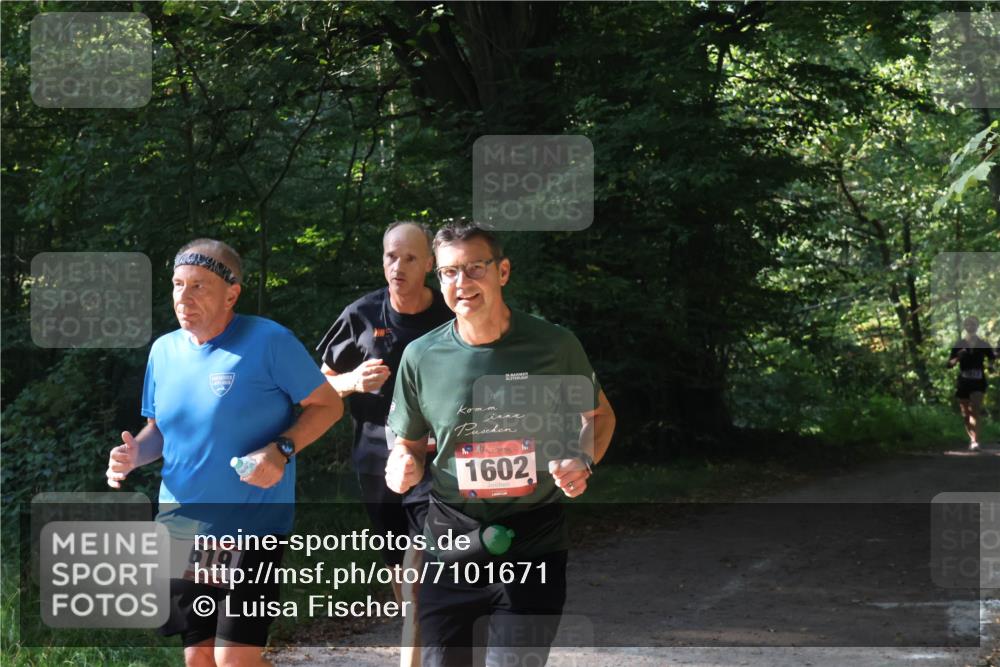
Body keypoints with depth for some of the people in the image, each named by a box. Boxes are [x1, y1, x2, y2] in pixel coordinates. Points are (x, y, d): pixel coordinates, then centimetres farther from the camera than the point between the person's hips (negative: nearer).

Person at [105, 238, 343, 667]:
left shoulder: (269, 341, -11)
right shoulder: (164, 350, 6)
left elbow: (328, 405, -5)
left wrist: (282, 450, -21)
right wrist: (135, 453, -5)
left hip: (252, 526, -6)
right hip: (181, 529, 6)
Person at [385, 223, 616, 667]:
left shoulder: (553, 346, -5)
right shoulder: (422, 357, -1)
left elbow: (599, 414, 12)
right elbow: (409, 445, 13)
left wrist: (582, 460, -8)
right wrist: (403, 466, -10)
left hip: (533, 547, -2)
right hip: (452, 548, 2)